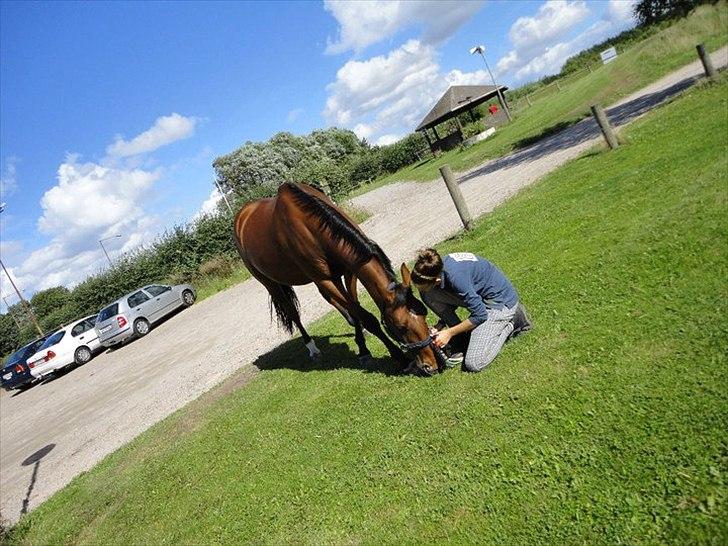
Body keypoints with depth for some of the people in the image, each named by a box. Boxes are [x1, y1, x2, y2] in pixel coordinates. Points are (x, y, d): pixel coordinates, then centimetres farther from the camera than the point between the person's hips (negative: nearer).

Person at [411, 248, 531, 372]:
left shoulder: (457, 277, -36)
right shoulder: (438, 267, -12)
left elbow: (480, 315, -24)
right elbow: (451, 301, 7)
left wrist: (449, 332, -17)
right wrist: (440, 325, -5)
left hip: (501, 302, -8)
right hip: (477, 295, 8)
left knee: (473, 364, -13)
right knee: (427, 295, -12)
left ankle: (511, 323, 5)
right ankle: (459, 337, 2)